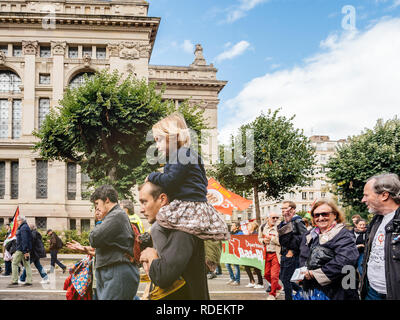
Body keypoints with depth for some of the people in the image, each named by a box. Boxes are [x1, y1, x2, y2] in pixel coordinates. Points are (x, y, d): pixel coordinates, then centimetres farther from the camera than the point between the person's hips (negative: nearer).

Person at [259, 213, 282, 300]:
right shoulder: (262, 227, 7)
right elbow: (259, 238, 20)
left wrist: (272, 238, -19)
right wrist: (263, 240, -1)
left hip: (276, 254, -6)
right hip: (266, 254, 6)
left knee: (274, 275, -6)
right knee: (266, 274, 11)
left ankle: (272, 294, 9)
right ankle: (278, 288, 33)